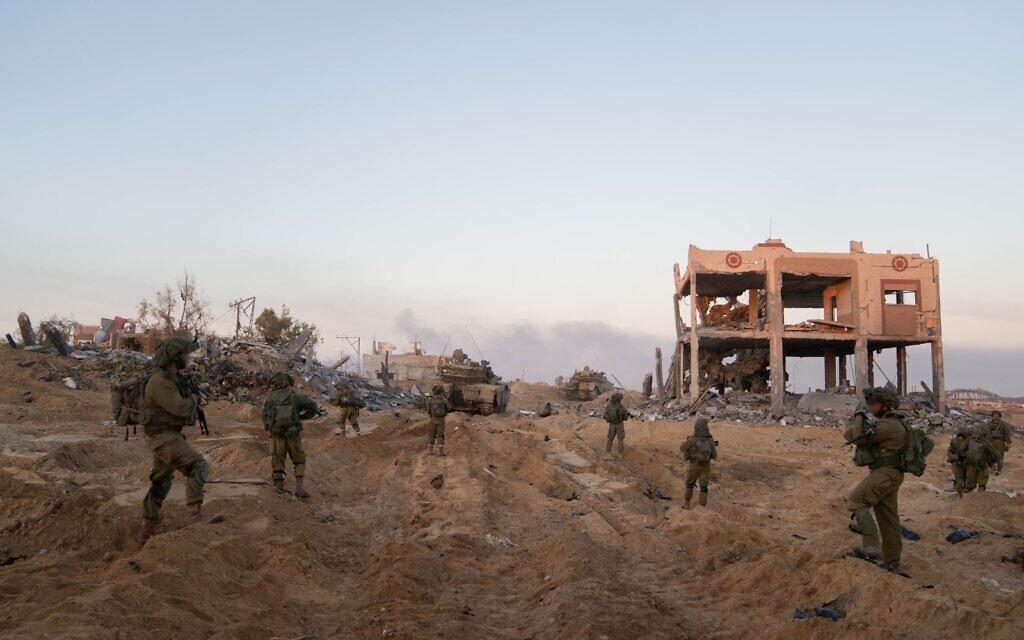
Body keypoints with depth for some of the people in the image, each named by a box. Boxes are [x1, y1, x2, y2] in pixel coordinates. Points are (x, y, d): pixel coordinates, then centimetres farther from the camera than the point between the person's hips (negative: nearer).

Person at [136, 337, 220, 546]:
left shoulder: (173, 378, 13)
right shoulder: (160, 382, -18)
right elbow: (180, 408, -24)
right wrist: (194, 398, -5)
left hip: (169, 436, 11)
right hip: (163, 437, -11)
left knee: (161, 484, 17)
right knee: (198, 465, -24)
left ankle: (146, 532, 27)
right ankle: (195, 515, -31)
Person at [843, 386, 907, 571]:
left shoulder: (890, 425, -14)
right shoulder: (881, 424, 18)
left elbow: (859, 438, -20)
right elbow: (848, 434, 14)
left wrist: (859, 417, -5)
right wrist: (859, 425, -8)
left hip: (885, 473, -10)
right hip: (887, 475, 10)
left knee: (855, 501, -20)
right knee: (888, 520, 11)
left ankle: (871, 546, -23)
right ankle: (891, 562, 16)